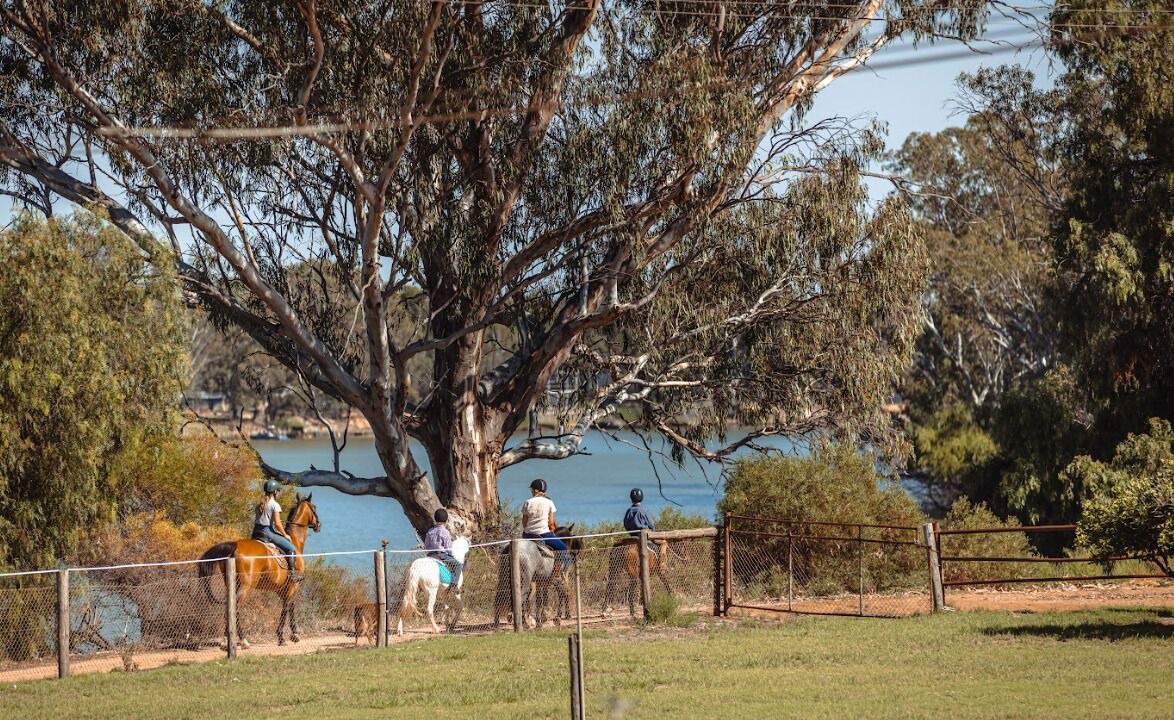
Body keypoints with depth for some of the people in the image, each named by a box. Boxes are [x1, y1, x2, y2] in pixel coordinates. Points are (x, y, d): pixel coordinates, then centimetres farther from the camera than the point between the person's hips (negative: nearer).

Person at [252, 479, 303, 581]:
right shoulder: (275, 505, -12)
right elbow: (277, 524, -17)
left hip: (257, 532, 8)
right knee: (291, 548, 0)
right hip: (268, 532, -8)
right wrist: (285, 535, -4)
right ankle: (293, 573, -6)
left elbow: (256, 521, 13)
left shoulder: (260, 504, 11)